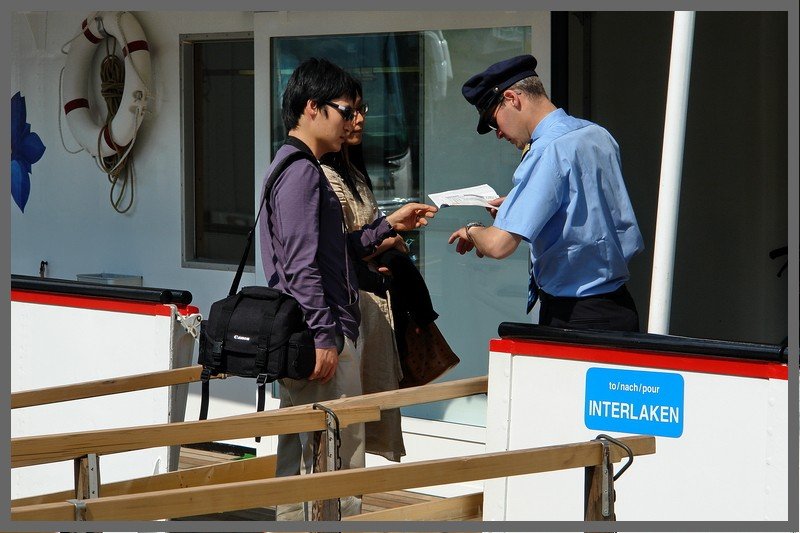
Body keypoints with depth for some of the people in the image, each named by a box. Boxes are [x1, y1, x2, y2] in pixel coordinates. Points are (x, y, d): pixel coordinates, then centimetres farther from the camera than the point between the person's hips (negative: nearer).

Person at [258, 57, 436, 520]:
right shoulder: (301, 171, -13)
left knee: (300, 457, 14)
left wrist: (389, 225, 19)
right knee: (340, 464, -8)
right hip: (323, 340, -11)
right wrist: (324, 337, -22)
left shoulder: (297, 167, 19)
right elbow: (302, 265, -20)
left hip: (302, 341, 11)